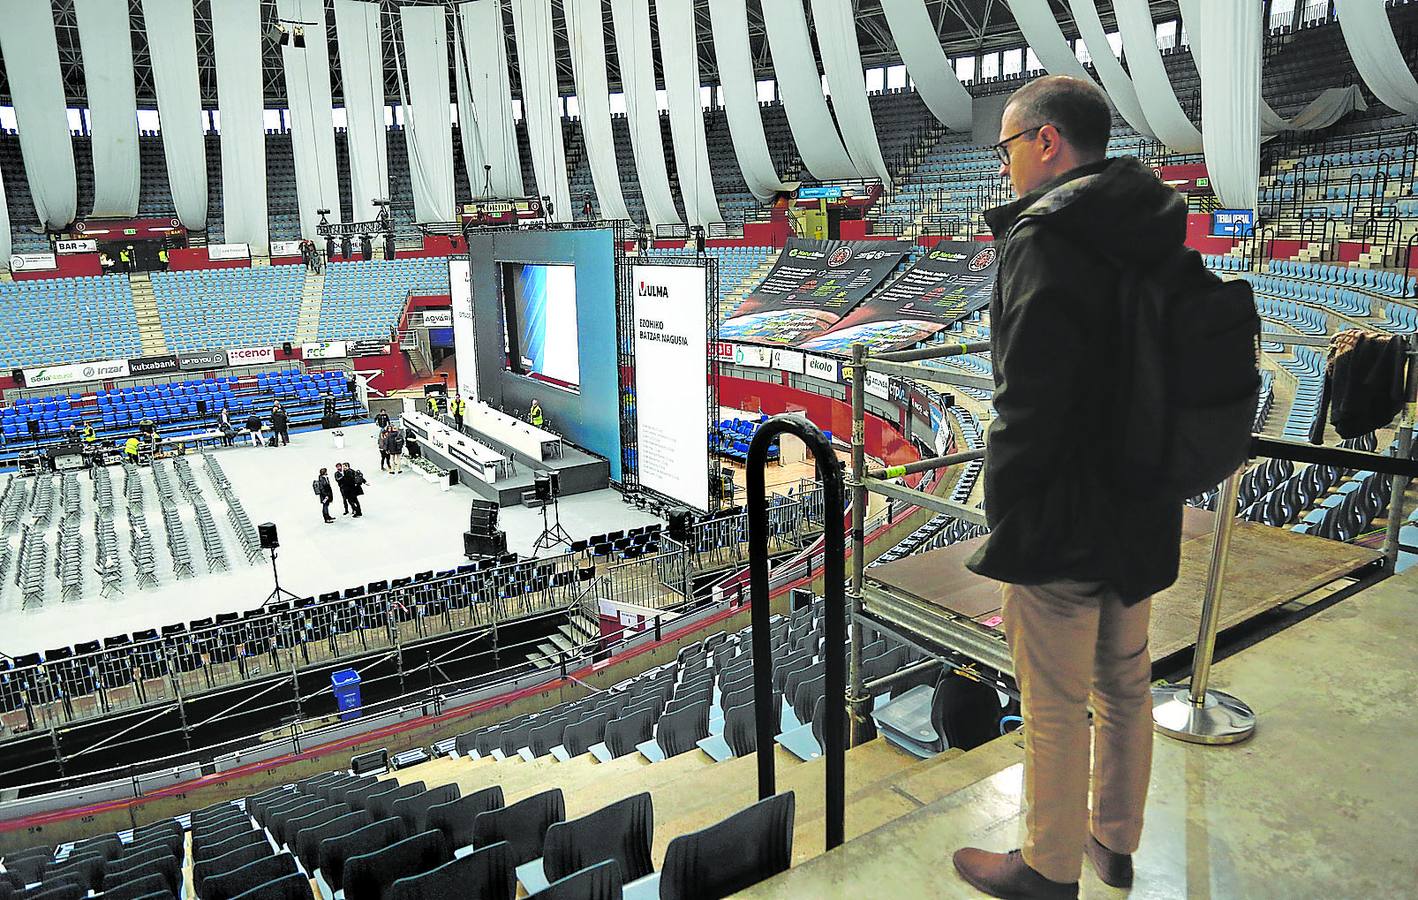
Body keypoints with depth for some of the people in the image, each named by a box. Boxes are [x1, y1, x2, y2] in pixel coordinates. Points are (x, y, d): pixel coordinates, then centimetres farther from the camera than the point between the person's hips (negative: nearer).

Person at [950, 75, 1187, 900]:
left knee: (1055, 705, 7)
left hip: (1063, 522, -9)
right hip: (1142, 518, 9)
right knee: (1125, 684, 21)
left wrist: (1005, 522, -13)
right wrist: (1150, 482, 19)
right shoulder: (1157, 238, 8)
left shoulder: (1041, 240, -18)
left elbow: (1027, 406, -23)